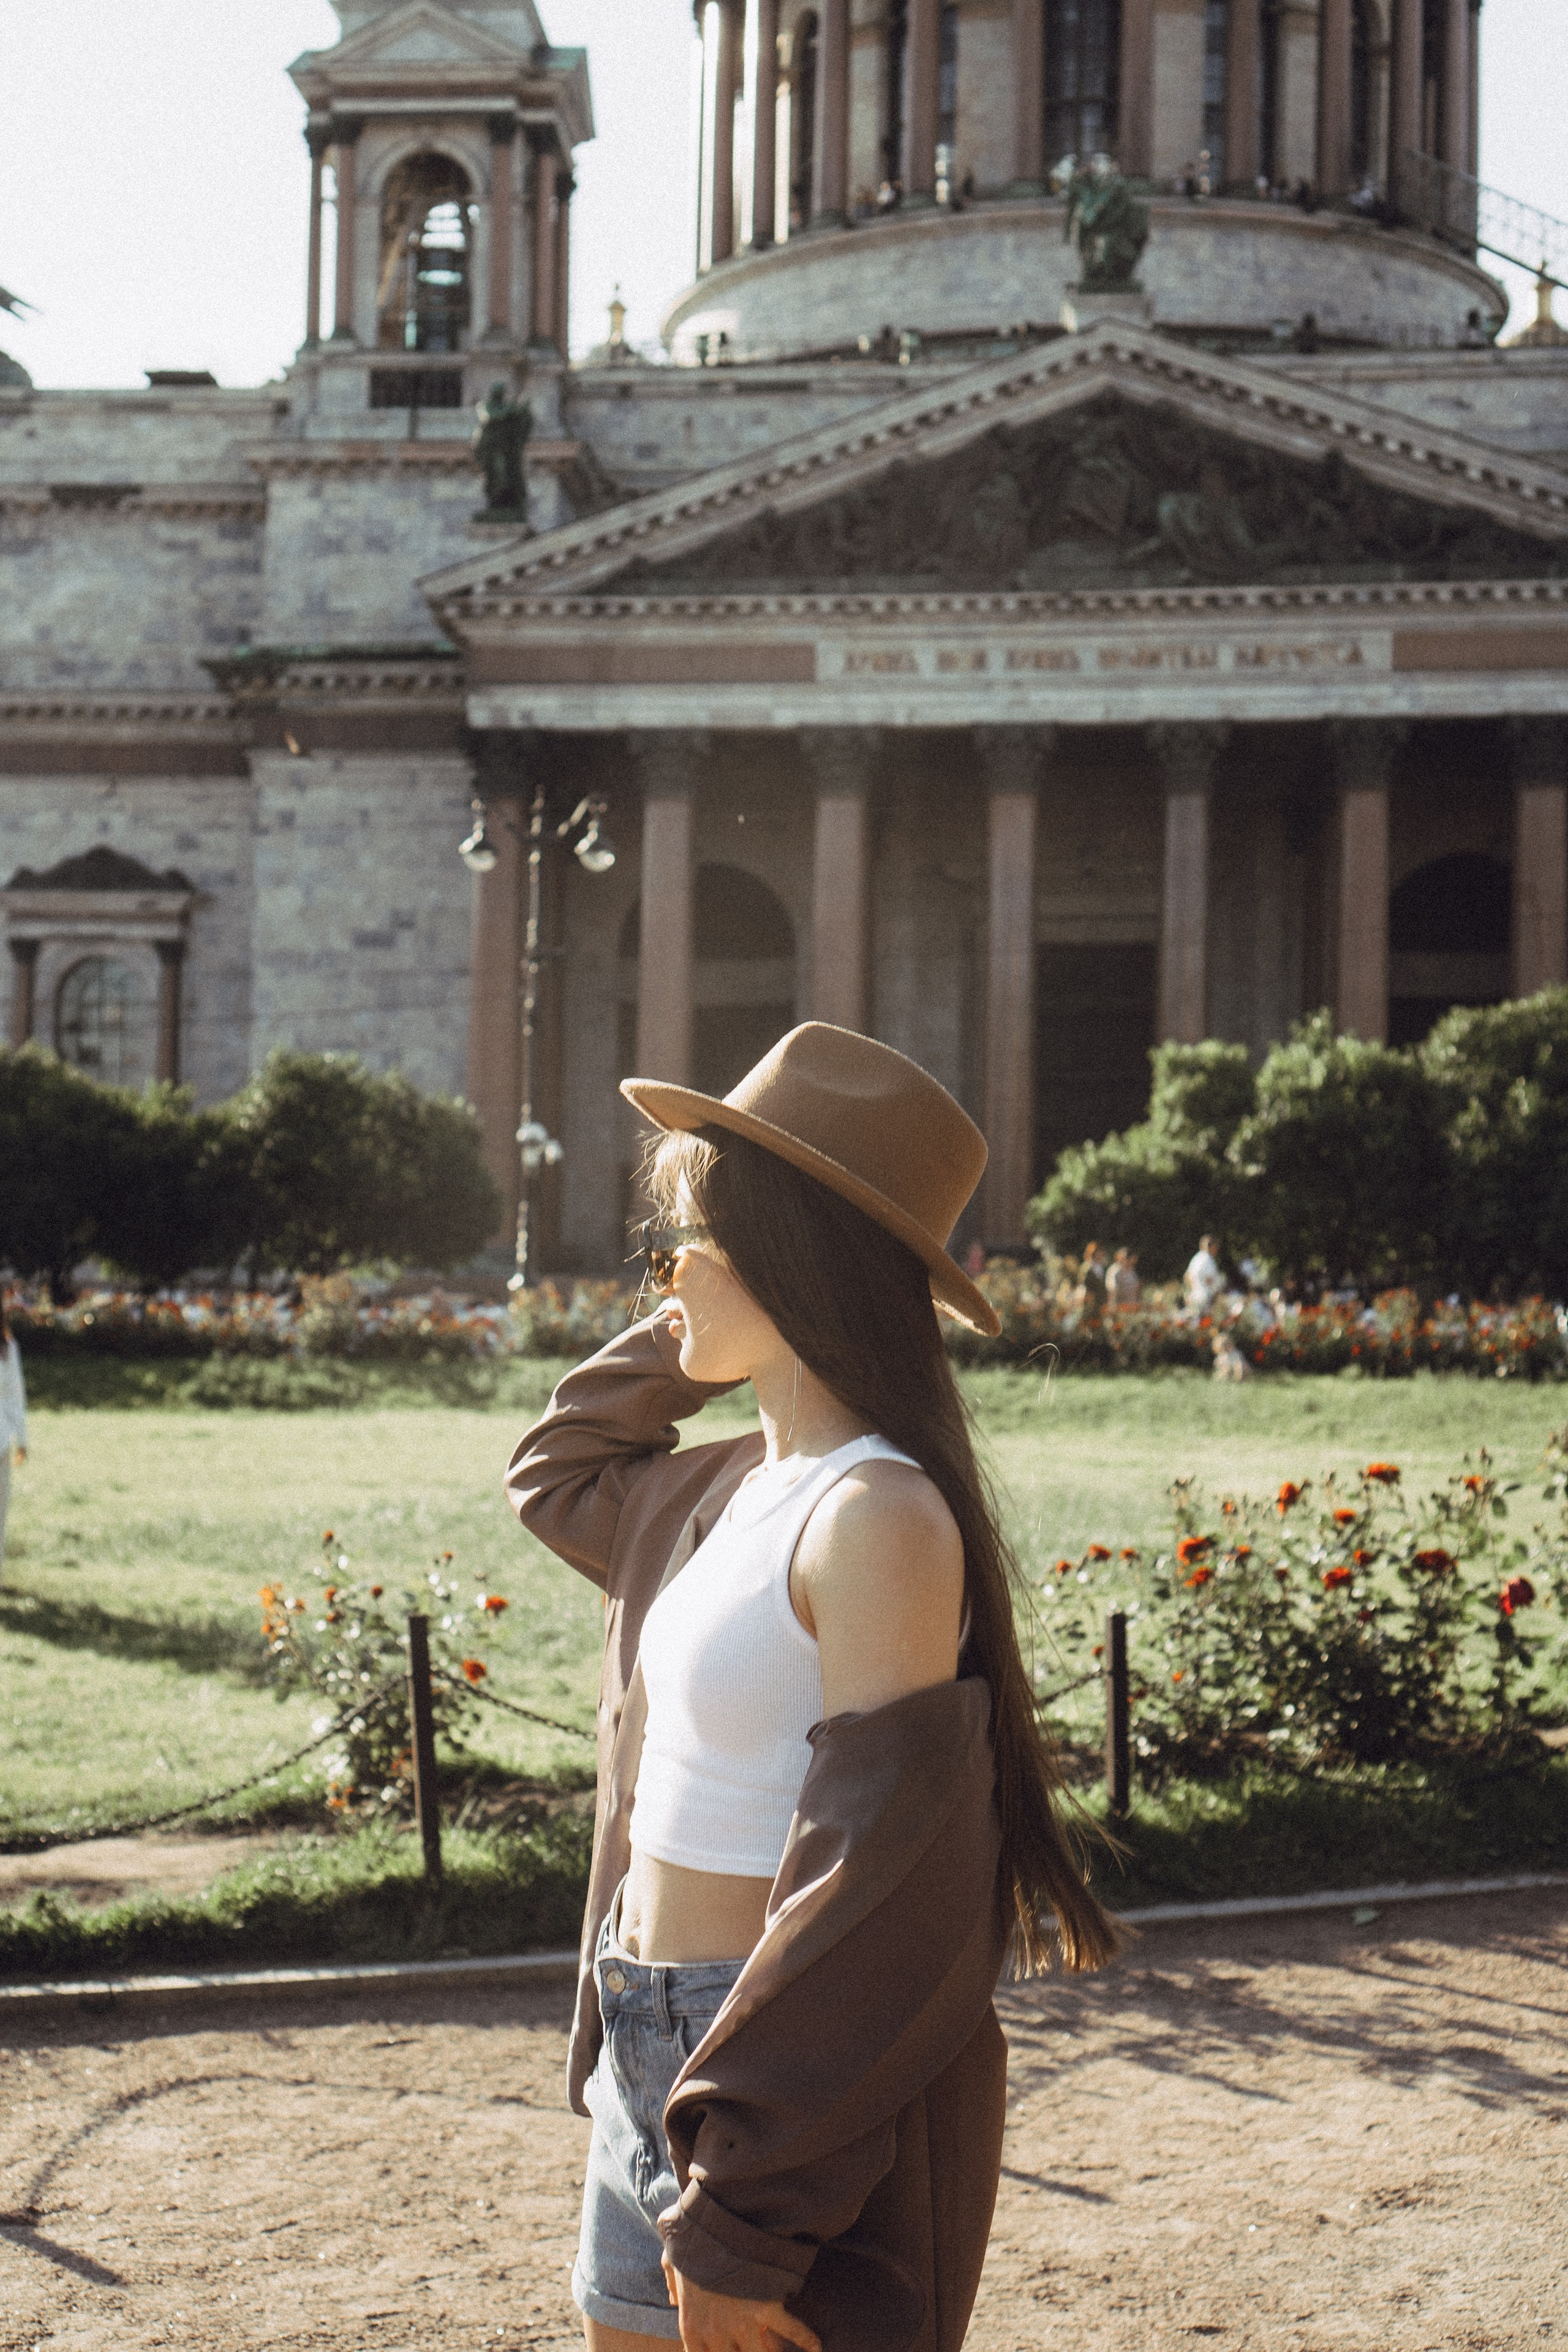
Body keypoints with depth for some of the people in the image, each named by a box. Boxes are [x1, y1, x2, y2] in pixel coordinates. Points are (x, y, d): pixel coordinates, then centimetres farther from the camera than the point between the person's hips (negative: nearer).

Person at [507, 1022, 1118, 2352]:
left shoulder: (879, 1519, -19)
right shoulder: (739, 1489, 7)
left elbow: (868, 1883, -21)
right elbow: (559, 1473, 30)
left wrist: (739, 2224, -20)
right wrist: (687, 1331, 13)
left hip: (807, 2102, -8)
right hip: (651, 2049, 8)